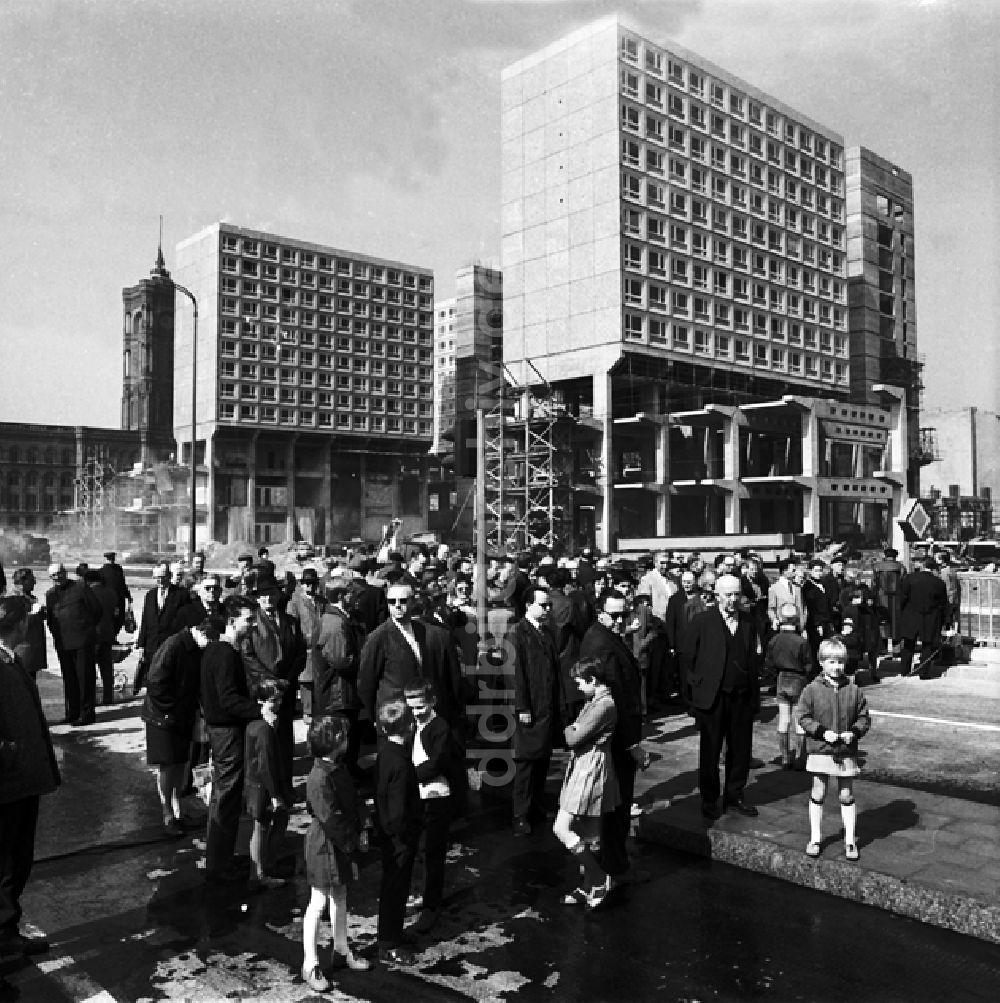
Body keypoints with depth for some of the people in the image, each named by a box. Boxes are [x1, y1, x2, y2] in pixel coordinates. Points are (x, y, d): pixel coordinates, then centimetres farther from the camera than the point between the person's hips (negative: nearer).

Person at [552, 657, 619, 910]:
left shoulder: (604, 706, -20)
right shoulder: (594, 701, 12)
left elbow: (573, 739, -19)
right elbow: (572, 732, 15)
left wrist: (569, 730, 0)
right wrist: (573, 730, -4)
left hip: (590, 771, -10)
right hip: (581, 768, 10)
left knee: (562, 828, -9)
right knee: (587, 835, 15)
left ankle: (600, 879, 1)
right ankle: (587, 887, 25)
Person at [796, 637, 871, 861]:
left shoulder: (853, 690, -2)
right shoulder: (812, 689, -7)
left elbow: (864, 717, 6)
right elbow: (802, 716, -4)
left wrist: (854, 732, -12)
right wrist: (822, 732, -14)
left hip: (847, 752, 1)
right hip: (820, 750, -1)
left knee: (847, 795, 9)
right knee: (818, 794, 7)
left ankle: (850, 840, 21)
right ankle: (815, 839, 19)